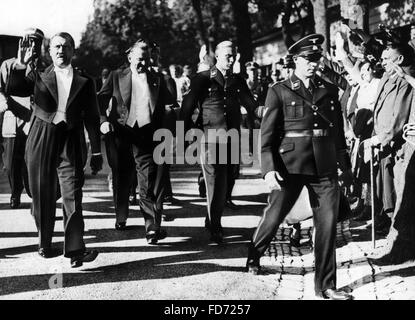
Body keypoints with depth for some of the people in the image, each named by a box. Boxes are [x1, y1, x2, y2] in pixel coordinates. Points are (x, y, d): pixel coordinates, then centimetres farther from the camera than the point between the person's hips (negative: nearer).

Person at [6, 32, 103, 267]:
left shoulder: (85, 82, 8)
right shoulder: (38, 77, 9)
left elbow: (92, 119, 9)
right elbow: (13, 89, -8)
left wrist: (97, 152, 6)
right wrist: (20, 65, -24)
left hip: (71, 143, -1)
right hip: (41, 141, 1)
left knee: (73, 195, -11)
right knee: (42, 196, 10)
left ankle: (75, 250, -14)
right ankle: (45, 244, 27)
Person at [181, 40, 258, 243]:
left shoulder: (238, 81, 14)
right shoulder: (202, 79, 3)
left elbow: (251, 106, 8)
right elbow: (187, 107, 3)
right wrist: (187, 134, -2)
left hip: (232, 140, 4)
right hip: (211, 139, -4)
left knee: (228, 182, 8)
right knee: (216, 182, -7)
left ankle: (213, 220, 28)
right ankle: (215, 227, 4)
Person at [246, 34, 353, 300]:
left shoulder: (329, 90, 12)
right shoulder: (279, 91, 1)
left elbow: (338, 131, 17)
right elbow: (267, 133, -3)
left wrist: (345, 165, 19)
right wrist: (268, 168, -13)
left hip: (325, 166, 3)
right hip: (290, 164, -3)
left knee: (328, 223, 0)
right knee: (274, 216, 6)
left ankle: (326, 285, 10)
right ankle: (253, 258, 35)